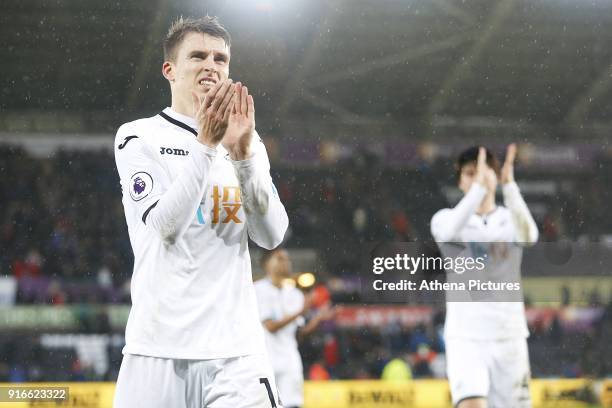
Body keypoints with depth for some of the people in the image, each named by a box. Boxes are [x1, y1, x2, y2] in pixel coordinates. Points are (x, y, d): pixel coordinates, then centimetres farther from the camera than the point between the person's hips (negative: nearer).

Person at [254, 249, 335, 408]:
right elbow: (270, 326, -14)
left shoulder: (293, 293, 12)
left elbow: (301, 331, 13)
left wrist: (319, 318, -5)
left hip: (289, 361, 5)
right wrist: (299, 312, -22)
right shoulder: (259, 290, -5)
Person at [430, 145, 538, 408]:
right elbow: (449, 232, -21)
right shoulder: (445, 218, 5)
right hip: (465, 337, -2)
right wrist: (478, 188, -32)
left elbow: (528, 236, -19)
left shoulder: (510, 220, 7)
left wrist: (509, 184, -30)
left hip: (508, 335, 2)